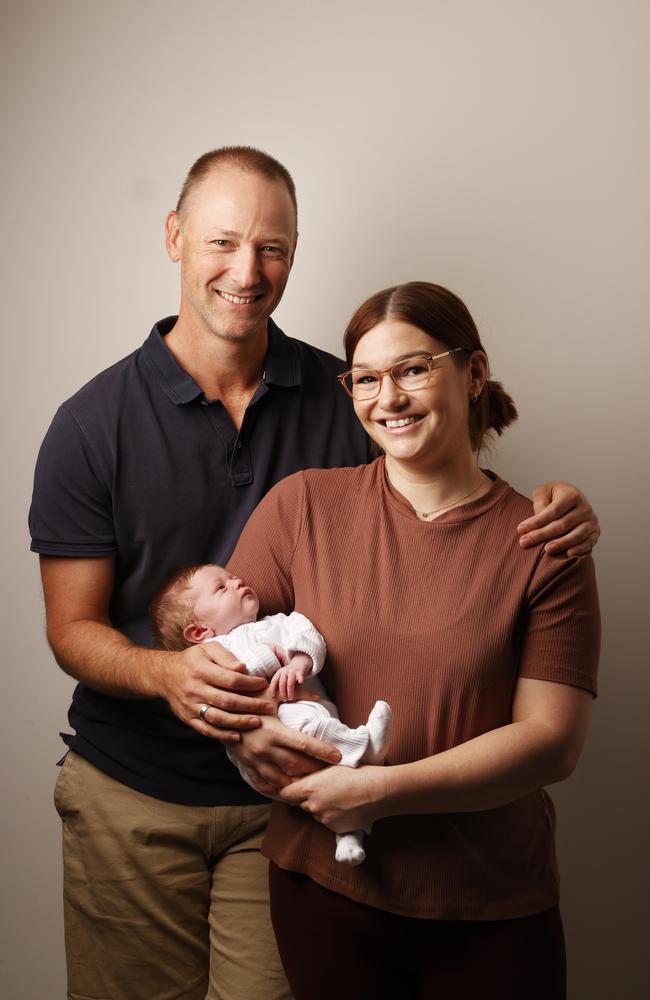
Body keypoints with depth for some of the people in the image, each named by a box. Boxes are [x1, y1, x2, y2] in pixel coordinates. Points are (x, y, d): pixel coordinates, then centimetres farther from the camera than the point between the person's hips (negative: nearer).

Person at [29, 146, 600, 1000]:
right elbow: (73, 629, -5)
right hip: (132, 795, 0)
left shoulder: (343, 399, -2)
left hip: (290, 791, 1)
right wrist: (165, 674, -26)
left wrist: (555, 515, -16)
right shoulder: (94, 424, -6)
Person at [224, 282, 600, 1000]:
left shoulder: (542, 545, -7)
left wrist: (384, 790, -19)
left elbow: (552, 740, -11)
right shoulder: (303, 505, -2)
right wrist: (250, 731, -17)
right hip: (323, 885, 1)